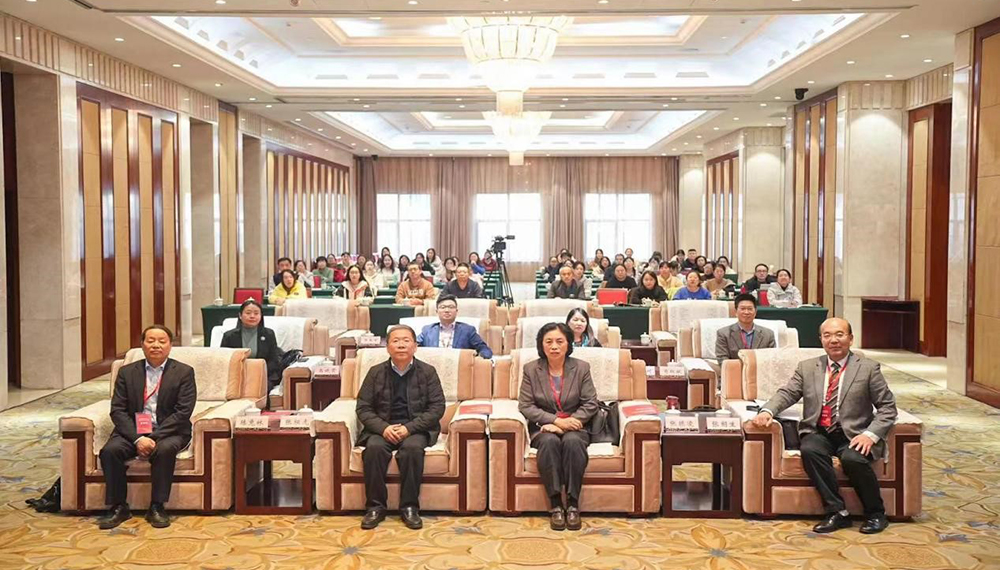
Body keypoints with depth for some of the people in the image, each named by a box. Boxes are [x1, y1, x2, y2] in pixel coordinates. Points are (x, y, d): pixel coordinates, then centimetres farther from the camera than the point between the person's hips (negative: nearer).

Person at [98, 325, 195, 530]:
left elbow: (183, 412, -8)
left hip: (169, 431, -2)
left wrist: (154, 437, -18)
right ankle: (118, 507, -10)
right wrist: (137, 438, -16)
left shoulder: (184, 372, 1)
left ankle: (157, 507, -18)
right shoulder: (127, 372, 8)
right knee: (109, 450, -25)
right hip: (133, 431, 3)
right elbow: (117, 410, 0)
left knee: (165, 449, -33)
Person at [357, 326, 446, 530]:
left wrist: (409, 428, -15)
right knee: (374, 448, -29)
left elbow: (437, 407, -3)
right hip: (382, 428, 1)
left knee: (412, 448, -32)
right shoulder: (376, 372, 6)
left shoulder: (427, 372, 2)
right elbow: (363, 408, 3)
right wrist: (383, 428, -16)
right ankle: (375, 507, -18)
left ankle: (409, 507, -20)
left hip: (416, 428, -1)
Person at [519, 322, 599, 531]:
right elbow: (525, 406, -3)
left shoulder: (581, 368, 3)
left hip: (574, 426, 0)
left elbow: (591, 403, 1)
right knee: (550, 441, -34)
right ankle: (555, 504, -27)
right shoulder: (531, 369, 2)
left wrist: (569, 422, -14)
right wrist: (555, 420, -15)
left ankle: (573, 504, -27)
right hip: (543, 428, 0)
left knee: (572, 441, -35)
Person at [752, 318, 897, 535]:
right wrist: (767, 411, -16)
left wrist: (871, 434, -14)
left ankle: (875, 514, -6)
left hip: (853, 435, -2)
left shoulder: (868, 368, 5)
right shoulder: (807, 367, 13)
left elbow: (887, 407, 3)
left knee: (852, 459, -33)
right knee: (809, 450, -31)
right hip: (819, 433, 2)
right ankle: (837, 512, -18)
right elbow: (786, 393, 6)